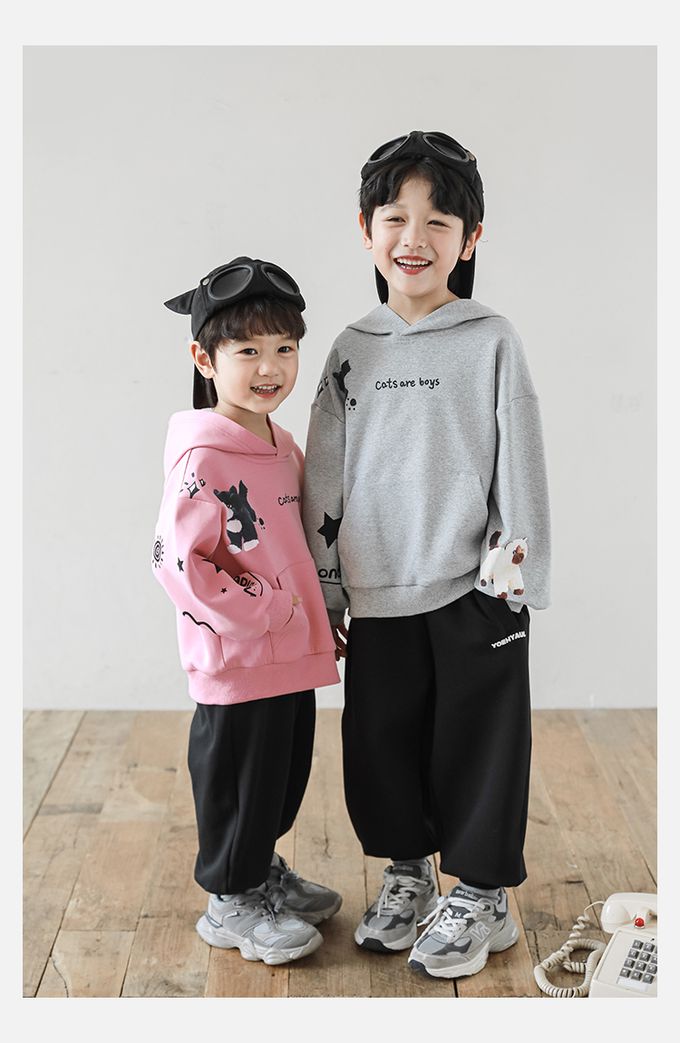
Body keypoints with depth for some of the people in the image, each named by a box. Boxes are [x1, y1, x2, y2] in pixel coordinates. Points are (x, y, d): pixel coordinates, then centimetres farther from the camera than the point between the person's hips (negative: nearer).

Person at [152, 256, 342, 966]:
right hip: (236, 660, -8)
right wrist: (260, 610, -19)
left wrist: (316, 619, 15)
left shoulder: (282, 444, 8)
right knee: (236, 778, 8)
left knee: (284, 775, 22)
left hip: (291, 651, 9)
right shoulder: (203, 456, -20)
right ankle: (230, 902, 27)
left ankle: (264, 873, 43)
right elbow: (175, 559, -24)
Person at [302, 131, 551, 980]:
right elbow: (325, 477, 9)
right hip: (378, 594, 4)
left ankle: (481, 896, 25)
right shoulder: (352, 351, 7)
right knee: (381, 742, 13)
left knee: (475, 743, 6)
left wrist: (515, 571, -9)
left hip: (473, 590, -3)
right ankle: (407, 872, 36)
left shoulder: (492, 342, -3)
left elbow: (520, 464, -4)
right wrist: (324, 592, 8)